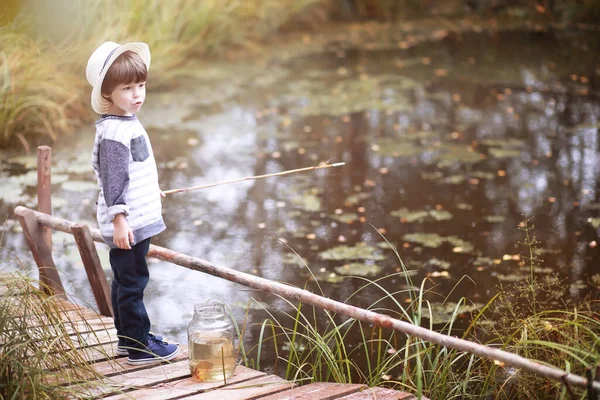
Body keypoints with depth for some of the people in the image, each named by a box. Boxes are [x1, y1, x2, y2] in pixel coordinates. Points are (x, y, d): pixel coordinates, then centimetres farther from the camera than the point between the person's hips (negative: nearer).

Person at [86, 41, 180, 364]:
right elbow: (112, 179, -22)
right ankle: (139, 348, 4)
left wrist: (151, 189, 35)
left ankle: (128, 337, 30)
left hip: (137, 220, 10)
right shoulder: (113, 132, -20)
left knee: (125, 281, 18)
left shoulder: (128, 122, 11)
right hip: (126, 226, -10)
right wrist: (119, 219, -25)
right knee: (132, 282, -3)